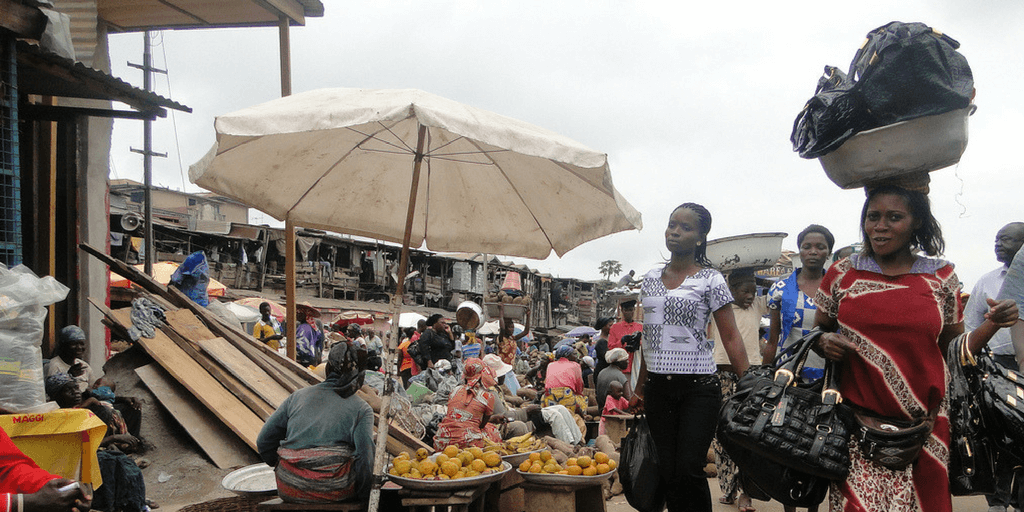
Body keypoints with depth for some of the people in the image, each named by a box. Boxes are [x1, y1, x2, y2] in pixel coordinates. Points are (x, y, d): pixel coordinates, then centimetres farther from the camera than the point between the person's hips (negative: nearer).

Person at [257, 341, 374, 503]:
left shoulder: (297, 396, 9)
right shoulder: (362, 409, -1)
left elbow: (264, 442, 10)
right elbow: (364, 459, -10)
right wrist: (363, 496, 5)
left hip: (290, 491, 4)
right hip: (335, 493, -3)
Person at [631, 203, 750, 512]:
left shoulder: (710, 280, -2)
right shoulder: (651, 279, 12)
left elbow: (731, 338, -5)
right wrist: (639, 389, 17)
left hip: (698, 387, -4)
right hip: (657, 388, 4)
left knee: (688, 470, -9)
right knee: (667, 472, 5)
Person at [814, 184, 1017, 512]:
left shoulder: (942, 276, 6)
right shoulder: (841, 274, 3)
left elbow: (952, 347, 11)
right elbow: (817, 334, 12)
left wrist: (991, 325, -5)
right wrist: (824, 343, -10)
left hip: (924, 427, 1)